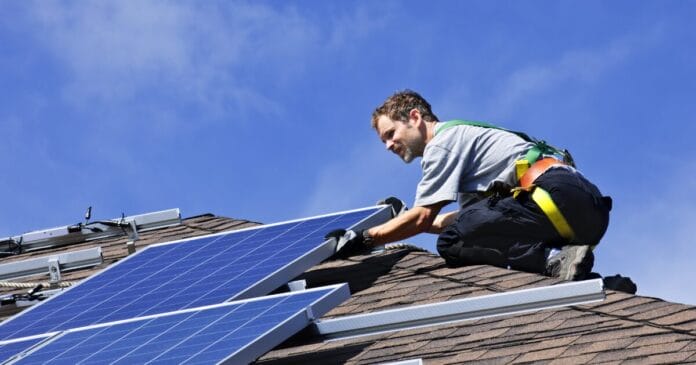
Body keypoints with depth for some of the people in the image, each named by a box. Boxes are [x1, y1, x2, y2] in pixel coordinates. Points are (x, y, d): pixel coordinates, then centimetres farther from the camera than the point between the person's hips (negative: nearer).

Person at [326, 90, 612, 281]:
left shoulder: (443, 141, 3)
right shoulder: (461, 135, 32)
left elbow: (423, 218, -2)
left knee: (452, 243, -17)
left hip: (556, 192, -10)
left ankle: (555, 260, -32)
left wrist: (361, 240, 6)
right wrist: (405, 219, 40)